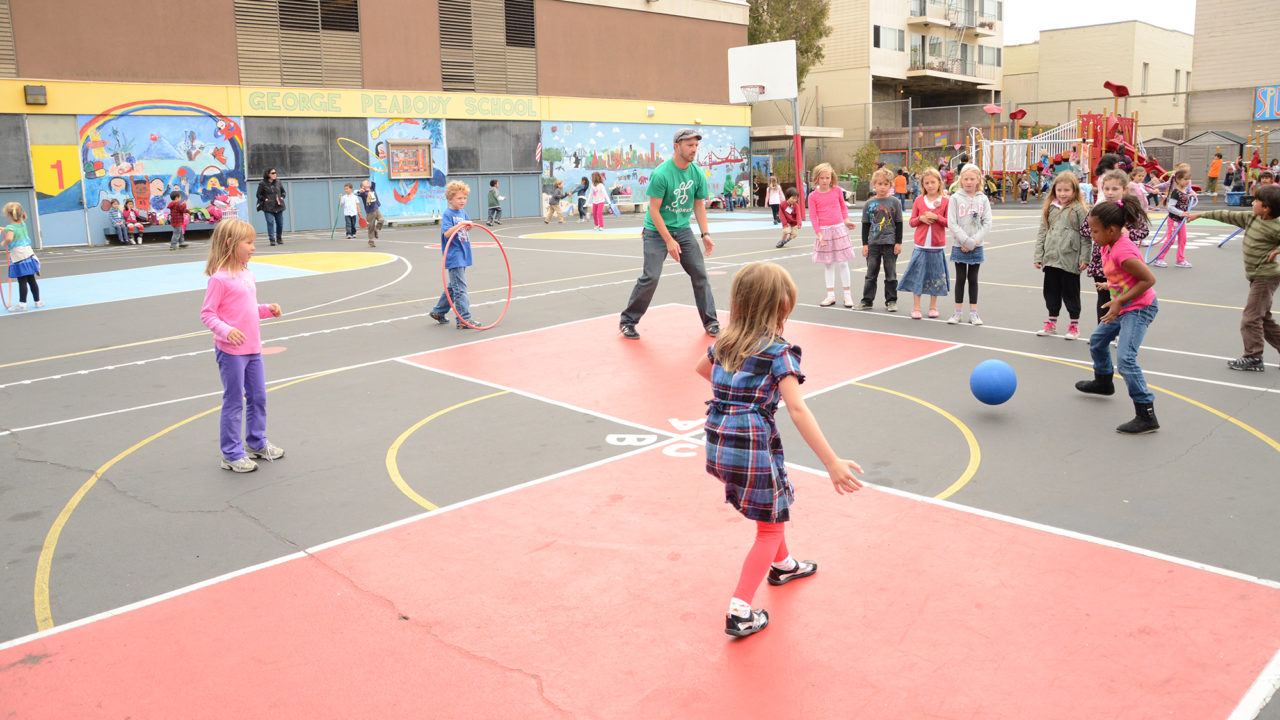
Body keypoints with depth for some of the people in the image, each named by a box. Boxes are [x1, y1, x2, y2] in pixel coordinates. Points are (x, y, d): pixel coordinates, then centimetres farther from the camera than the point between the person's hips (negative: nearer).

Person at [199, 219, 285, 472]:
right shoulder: (219, 278, -16)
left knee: (258, 397, 17)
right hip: (231, 351, -8)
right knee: (234, 402, 1)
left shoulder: (247, 274, 9)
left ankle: (257, 443, 34)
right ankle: (232, 454, 12)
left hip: (252, 349, 8)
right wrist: (226, 330, -29)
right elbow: (207, 313, -15)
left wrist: (268, 309, 4)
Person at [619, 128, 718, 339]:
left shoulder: (698, 173, -1)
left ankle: (710, 322, 13)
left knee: (700, 273, 0)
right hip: (657, 231, -5)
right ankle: (627, 321, 4)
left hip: (683, 230, 5)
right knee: (651, 277, -11)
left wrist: (705, 234, -3)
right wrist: (669, 241, -21)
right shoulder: (660, 174, -19)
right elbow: (654, 210, -18)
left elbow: (699, 205, 8)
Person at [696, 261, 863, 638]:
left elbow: (701, 368, 29)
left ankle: (782, 565, 52)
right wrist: (832, 462, -23)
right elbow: (798, 410, -21)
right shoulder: (778, 352, -13)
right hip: (754, 448, -7)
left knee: (776, 500, 31)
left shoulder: (724, 342, 7)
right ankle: (739, 613, 5)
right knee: (771, 528, 10)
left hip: (717, 446, 7)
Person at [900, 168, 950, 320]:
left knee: (936, 277, 7)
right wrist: (921, 218, -12)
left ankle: (933, 307, 19)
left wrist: (936, 217, -16)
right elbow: (911, 222, 8)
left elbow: (949, 222, -2)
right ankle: (916, 308, 6)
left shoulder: (945, 201, 0)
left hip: (937, 245, -1)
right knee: (917, 275, -1)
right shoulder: (919, 200, 5)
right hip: (921, 245, 1)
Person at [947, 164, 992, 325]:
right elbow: (952, 223, -9)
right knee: (960, 279, 4)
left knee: (973, 279, 7)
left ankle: (973, 312, 13)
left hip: (976, 246, 2)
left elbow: (987, 223, -1)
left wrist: (974, 242, -12)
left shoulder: (983, 199, 3)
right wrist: (966, 241, -15)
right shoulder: (955, 198, -3)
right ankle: (957, 312, 12)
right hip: (959, 246, -2)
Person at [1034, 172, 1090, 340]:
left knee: (1070, 293, 5)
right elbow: (1042, 232, 11)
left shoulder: (1079, 209, -4)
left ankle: (1074, 325, 17)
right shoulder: (1050, 208, 9)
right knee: (1051, 291, 12)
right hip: (1050, 259, 5)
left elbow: (1085, 235, -6)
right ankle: (1052, 323, 25)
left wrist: (1085, 258, -10)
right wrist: (1038, 256, 7)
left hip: (1070, 260, -4)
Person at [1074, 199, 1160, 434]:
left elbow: (1149, 279, -27)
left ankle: (1146, 416, -18)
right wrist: (1112, 285, 5)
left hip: (1139, 309, -11)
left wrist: (1120, 301, -25)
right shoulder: (1109, 246, 1)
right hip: (1123, 307, 11)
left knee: (1125, 358, -21)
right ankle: (1103, 382, 54)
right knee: (1097, 340, 28)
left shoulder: (1123, 252, -28)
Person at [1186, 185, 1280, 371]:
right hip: (1256, 276, 9)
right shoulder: (1250, 218, 5)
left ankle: (1253, 358, 1)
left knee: (1250, 318, -6)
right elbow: (1228, 215, 12)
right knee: (1263, 318, 16)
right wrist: (1200, 215, 15)